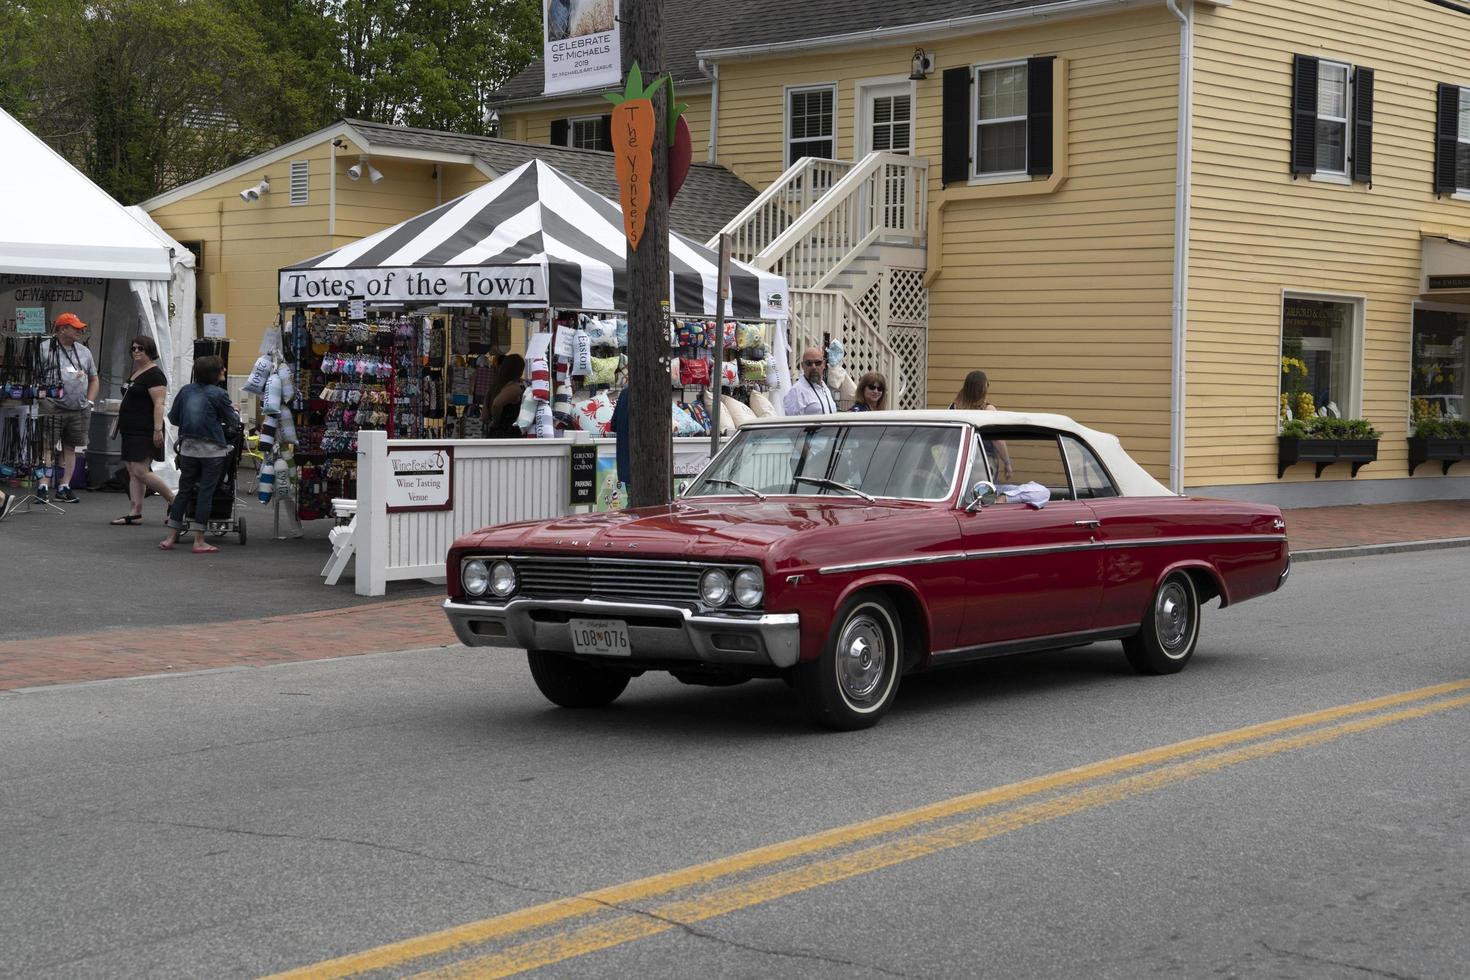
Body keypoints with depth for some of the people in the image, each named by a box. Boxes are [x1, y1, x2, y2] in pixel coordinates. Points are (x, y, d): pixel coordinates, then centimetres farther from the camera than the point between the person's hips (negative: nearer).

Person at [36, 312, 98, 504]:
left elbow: (94, 379, 24)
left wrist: (89, 401, 12)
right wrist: (42, 396, -11)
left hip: (79, 410, 5)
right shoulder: (45, 348, 0)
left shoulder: (83, 351, 17)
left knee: (71, 448, 6)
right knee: (48, 447, -9)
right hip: (52, 407, -5)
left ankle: (64, 488, 11)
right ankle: (43, 486, -9)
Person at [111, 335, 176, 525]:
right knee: (133, 473, 7)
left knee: (140, 472, -13)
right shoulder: (135, 373, 18)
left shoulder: (154, 375, -12)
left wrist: (158, 429, -26)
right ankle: (135, 513, 8)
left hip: (145, 432, -10)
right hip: (131, 431, 10)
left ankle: (175, 502, -3)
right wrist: (120, 425, 24)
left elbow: (158, 404, -19)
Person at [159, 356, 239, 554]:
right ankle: (199, 542, 0)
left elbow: (173, 417, 12)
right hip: (212, 450, -4)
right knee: (206, 492, 0)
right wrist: (236, 413, 26)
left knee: (184, 491, 13)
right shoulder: (218, 394, -6)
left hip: (187, 447, 5)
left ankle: (171, 538, 15)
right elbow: (233, 420, 3)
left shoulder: (186, 390, 7)